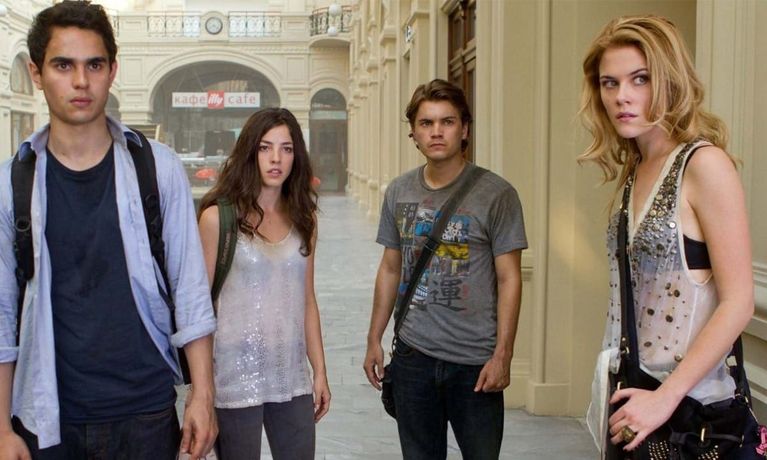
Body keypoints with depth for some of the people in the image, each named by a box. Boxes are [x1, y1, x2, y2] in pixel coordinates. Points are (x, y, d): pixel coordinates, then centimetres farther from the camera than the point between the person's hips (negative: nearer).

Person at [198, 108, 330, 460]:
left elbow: (307, 301, 11)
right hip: (236, 377, -4)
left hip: (292, 377, 4)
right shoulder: (219, 216, -7)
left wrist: (319, 371, 10)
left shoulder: (303, 217, 7)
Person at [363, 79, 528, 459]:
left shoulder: (496, 195, -9)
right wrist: (374, 339, 12)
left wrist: (502, 356, -12)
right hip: (413, 356, 4)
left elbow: (509, 279, -8)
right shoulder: (399, 192, 5)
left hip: (475, 361, -4)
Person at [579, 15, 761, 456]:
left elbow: (738, 303, -17)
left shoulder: (705, 164, -14)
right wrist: (624, 393, 3)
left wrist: (665, 397, -20)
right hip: (634, 400, 6)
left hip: (692, 409, -6)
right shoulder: (632, 171, 6)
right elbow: (636, 296, 9)